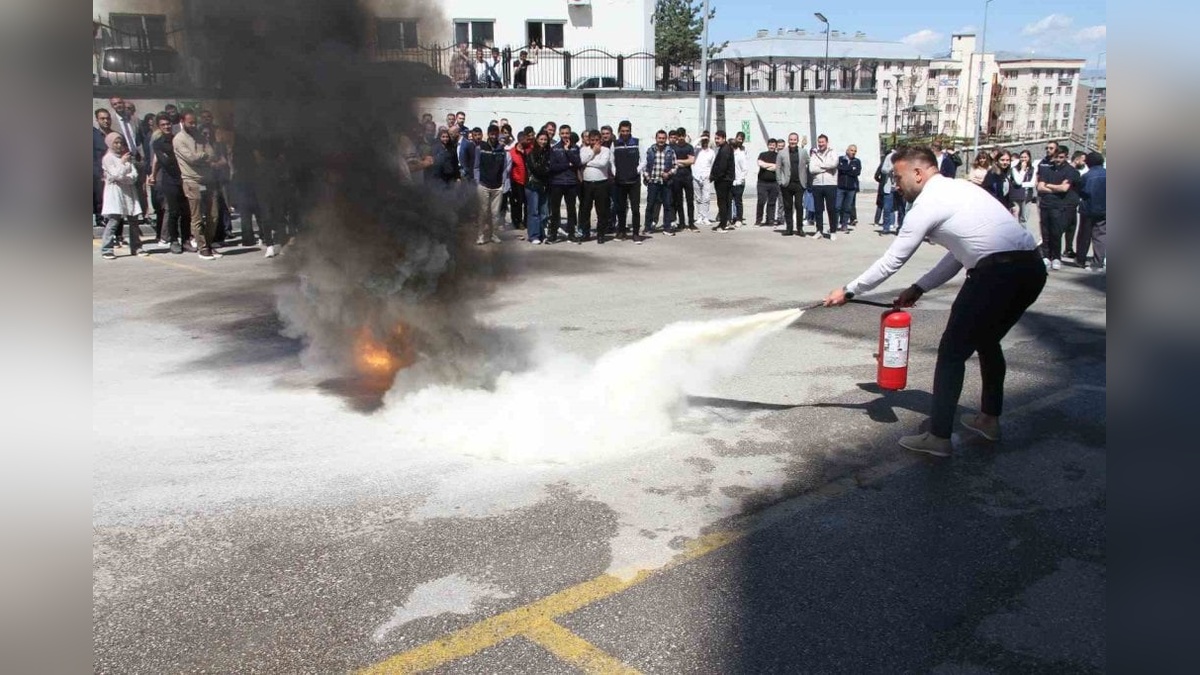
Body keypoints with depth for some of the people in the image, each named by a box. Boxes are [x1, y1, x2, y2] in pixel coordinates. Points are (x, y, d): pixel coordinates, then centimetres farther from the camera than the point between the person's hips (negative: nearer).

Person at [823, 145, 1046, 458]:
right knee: (987, 340, 27)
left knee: (953, 351, 2)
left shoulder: (928, 202, -4)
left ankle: (939, 437, 6)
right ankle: (989, 419, 39)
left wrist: (848, 291, 7)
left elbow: (891, 261, -2)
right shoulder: (957, 189, 22)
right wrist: (919, 288, 24)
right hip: (1031, 268, 9)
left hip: (998, 273, -9)